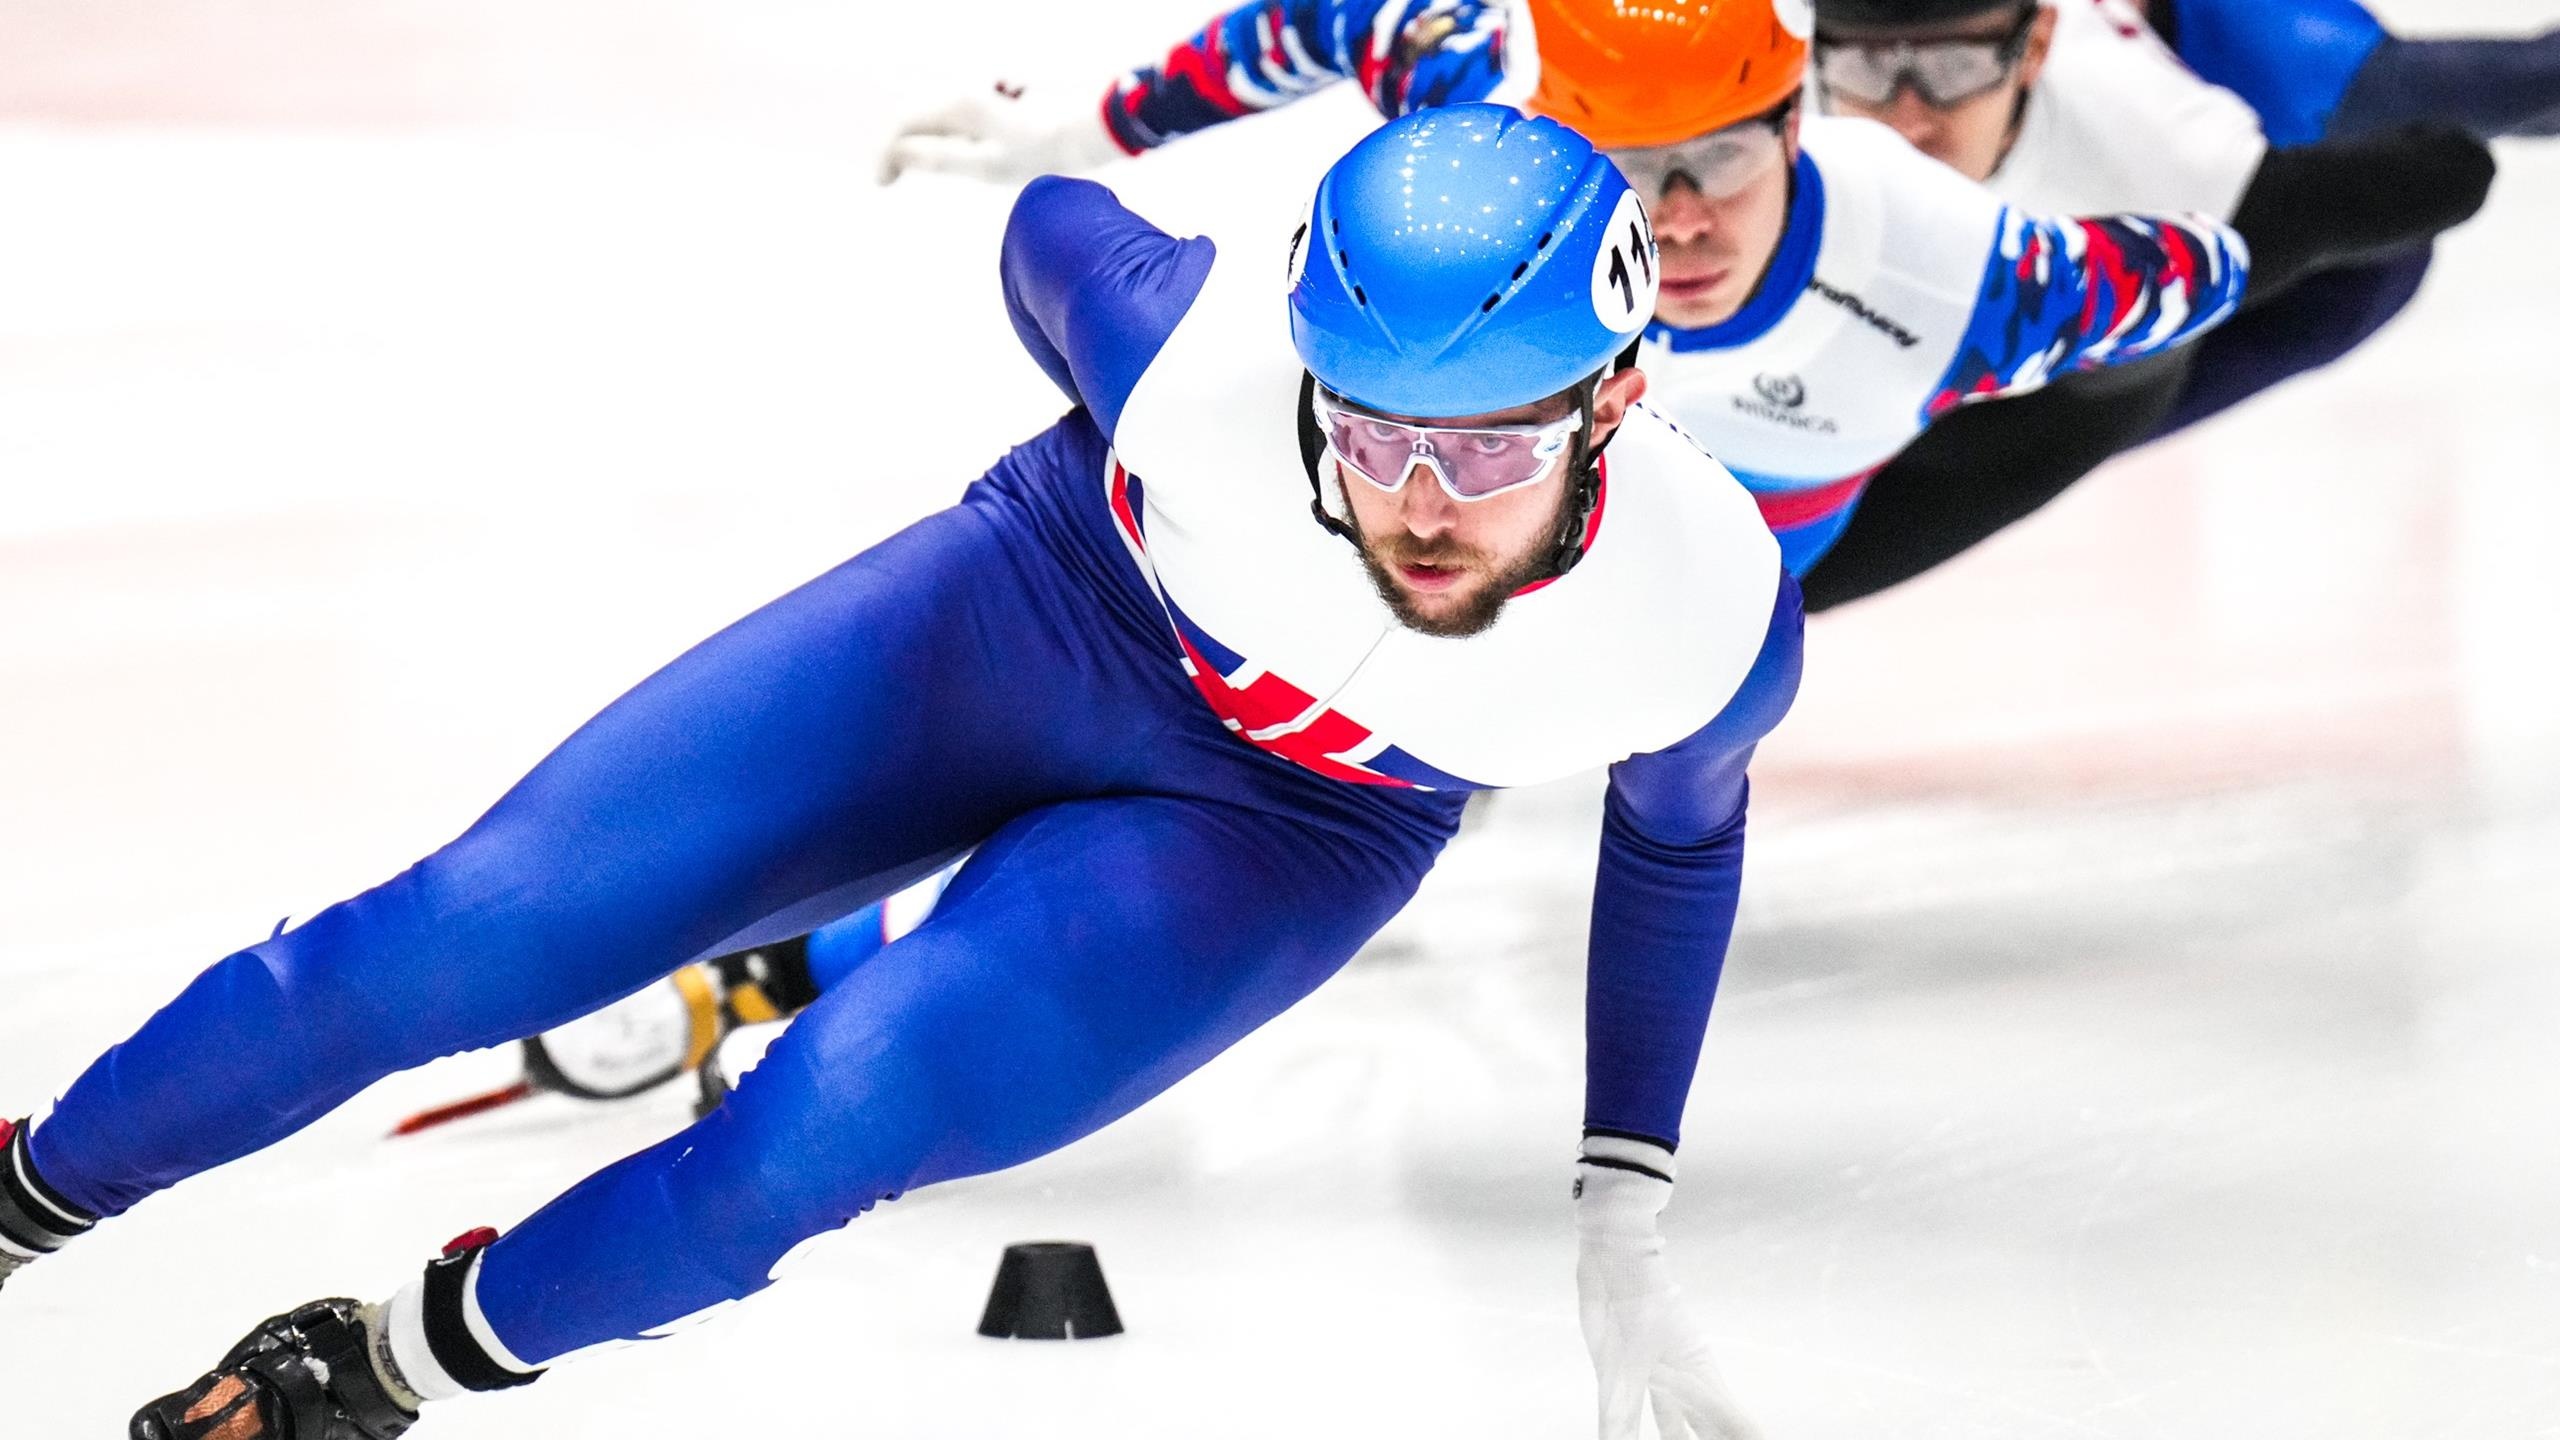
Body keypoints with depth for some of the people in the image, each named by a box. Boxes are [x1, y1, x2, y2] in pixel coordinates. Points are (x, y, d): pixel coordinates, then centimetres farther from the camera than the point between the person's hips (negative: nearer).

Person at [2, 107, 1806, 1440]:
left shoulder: (1716, 616, -32)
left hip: (1284, 834, 0)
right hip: (1030, 620, 0)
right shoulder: (1201, 333, -36)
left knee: (825, 1131, -24)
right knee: (462, 940, -9)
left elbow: (1679, 832, -6)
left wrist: (1626, 1221, -4)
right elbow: (1050, 232, -9)